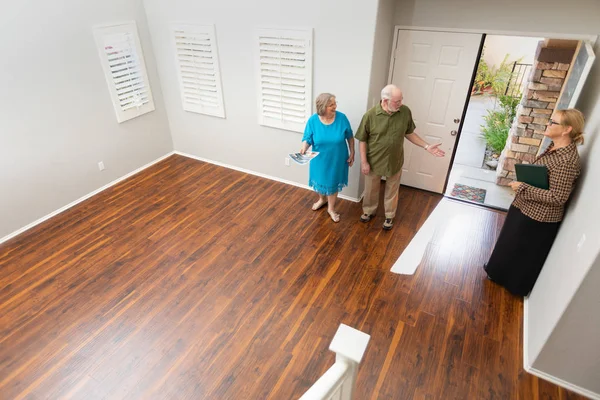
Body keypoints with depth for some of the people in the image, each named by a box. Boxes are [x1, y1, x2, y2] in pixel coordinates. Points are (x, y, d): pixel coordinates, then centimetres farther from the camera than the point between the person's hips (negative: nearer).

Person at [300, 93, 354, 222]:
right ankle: (322, 199, 53)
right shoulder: (313, 121, -17)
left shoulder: (342, 118, -16)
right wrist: (304, 148, -31)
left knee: (333, 182, 14)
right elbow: (307, 139, -10)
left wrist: (352, 153, 0)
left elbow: (350, 137, -3)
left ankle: (331, 208, 37)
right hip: (320, 159, 1)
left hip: (337, 159, -1)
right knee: (320, 180, 22)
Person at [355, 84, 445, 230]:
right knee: (371, 190, 19)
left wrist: (426, 146, -4)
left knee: (392, 191, 19)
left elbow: (409, 133, 3)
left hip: (395, 162, 2)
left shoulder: (405, 112, -11)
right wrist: (364, 162, -11)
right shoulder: (370, 115, -19)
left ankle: (389, 216, 41)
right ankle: (369, 211, 46)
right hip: (374, 162, -2)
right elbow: (362, 140, -10)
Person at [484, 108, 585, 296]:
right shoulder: (555, 147, 1)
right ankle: (502, 275, 48)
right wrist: (522, 184, 1)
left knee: (524, 253, 13)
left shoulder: (566, 161, -29)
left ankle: (516, 285, 37)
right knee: (510, 244, 26)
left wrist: (523, 188, -24)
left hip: (538, 218, -9)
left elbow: (557, 198, -28)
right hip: (525, 209, 9)